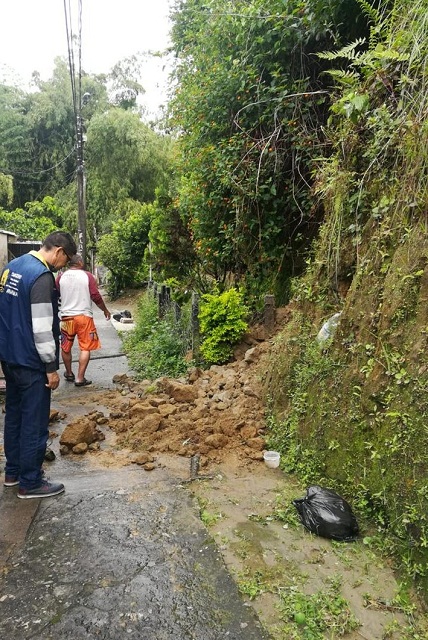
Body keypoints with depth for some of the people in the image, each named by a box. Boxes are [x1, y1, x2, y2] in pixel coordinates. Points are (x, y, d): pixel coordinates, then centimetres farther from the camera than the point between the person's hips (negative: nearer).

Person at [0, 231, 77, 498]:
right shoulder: (42, 276, -21)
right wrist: (51, 367, -15)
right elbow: (42, 328, -23)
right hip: (30, 362, -10)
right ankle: (30, 483, 14)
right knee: (35, 423, 2)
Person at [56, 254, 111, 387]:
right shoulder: (87, 276, -5)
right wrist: (105, 310, 6)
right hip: (84, 316, -3)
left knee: (66, 347, 19)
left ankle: (69, 374, 33)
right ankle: (80, 378, 1)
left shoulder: (61, 277, 2)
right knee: (85, 348, 4)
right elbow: (96, 296, -6)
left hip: (66, 317, 3)